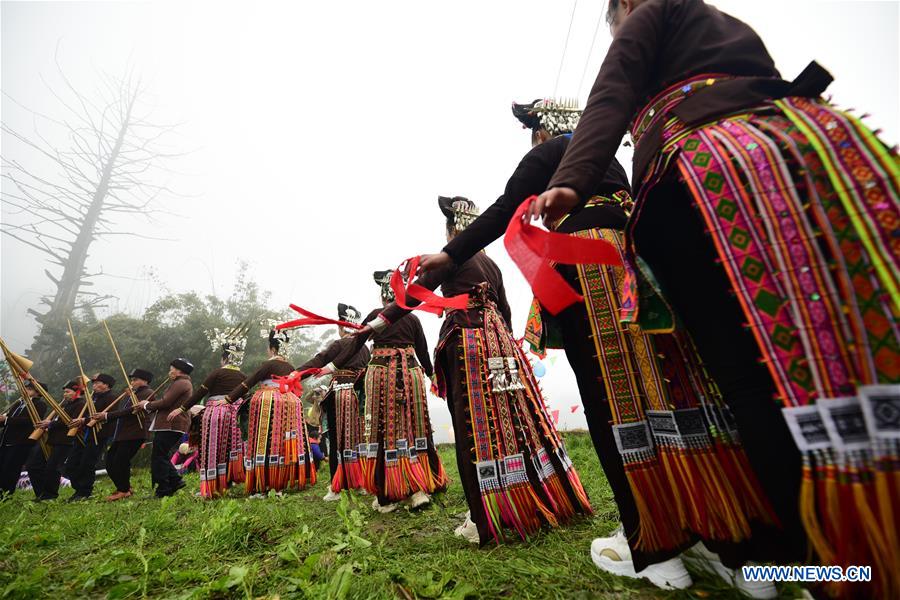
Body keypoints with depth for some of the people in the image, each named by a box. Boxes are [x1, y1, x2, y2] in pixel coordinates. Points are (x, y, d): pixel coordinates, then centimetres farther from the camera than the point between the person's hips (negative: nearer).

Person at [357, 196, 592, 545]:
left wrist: (378, 322, -5)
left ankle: (487, 517, 1)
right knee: (512, 417, 11)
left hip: (467, 343, -7)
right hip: (499, 343, 7)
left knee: (476, 424, -5)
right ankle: (537, 500, 23)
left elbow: (415, 293, -7)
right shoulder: (491, 264, 19)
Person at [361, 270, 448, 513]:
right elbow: (423, 351, 10)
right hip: (410, 372, 2)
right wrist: (431, 374, 25)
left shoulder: (375, 315, 3)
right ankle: (420, 488, 15)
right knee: (413, 427, 10)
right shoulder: (412, 318, 6)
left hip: (380, 372, -1)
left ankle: (386, 495, 9)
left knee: (384, 429, 4)